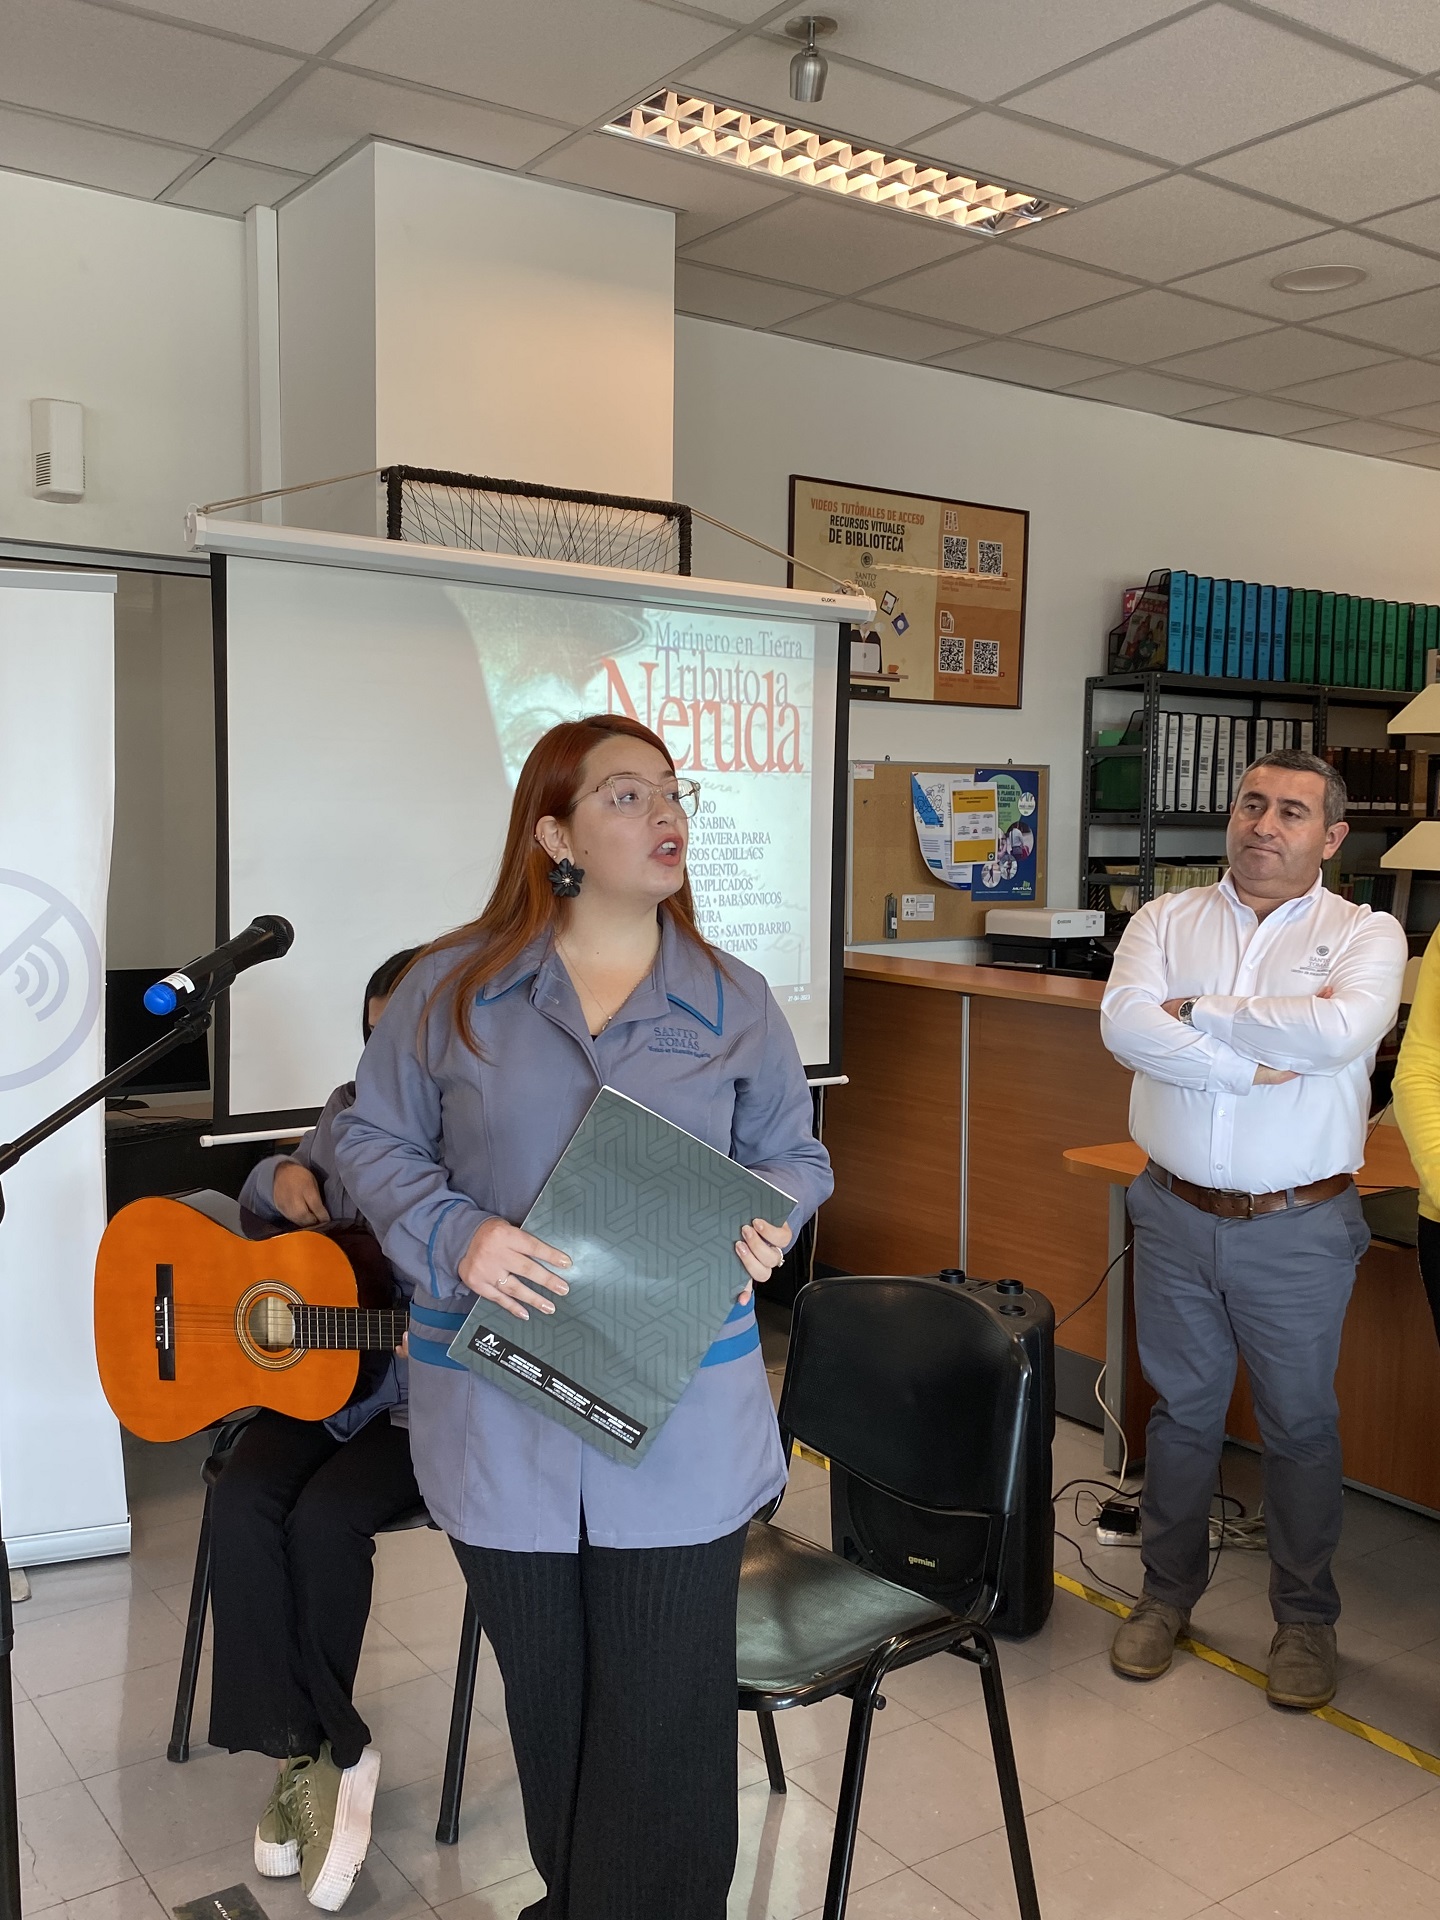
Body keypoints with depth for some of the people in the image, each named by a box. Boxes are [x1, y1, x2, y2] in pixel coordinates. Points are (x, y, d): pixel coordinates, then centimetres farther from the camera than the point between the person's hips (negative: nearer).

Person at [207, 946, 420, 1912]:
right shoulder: (351, 1113, 6)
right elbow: (257, 1211, 21)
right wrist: (279, 1176, -3)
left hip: (428, 1397, -5)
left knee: (325, 1515, -26)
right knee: (242, 1506, -20)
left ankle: (311, 1751, 0)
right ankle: (323, 1750, -6)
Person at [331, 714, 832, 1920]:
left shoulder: (733, 1003, 2)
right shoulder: (454, 987, -2)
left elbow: (794, 1153, 12)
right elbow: (373, 1141, 3)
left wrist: (768, 1221, -11)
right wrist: (456, 1235, -15)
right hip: (499, 1419, 0)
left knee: (664, 1709, 8)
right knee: (545, 1696, 18)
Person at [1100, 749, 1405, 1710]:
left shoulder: (1366, 934, -2)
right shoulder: (1167, 919, 3)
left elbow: (1340, 1030, -24)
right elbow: (1124, 1025, -15)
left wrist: (1196, 1010, -15)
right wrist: (1258, 1061, -21)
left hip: (1298, 1231, -2)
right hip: (1178, 1215, 2)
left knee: (1302, 1425, 12)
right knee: (1181, 1413, 15)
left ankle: (1306, 1616, 31)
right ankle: (1168, 1593, 33)